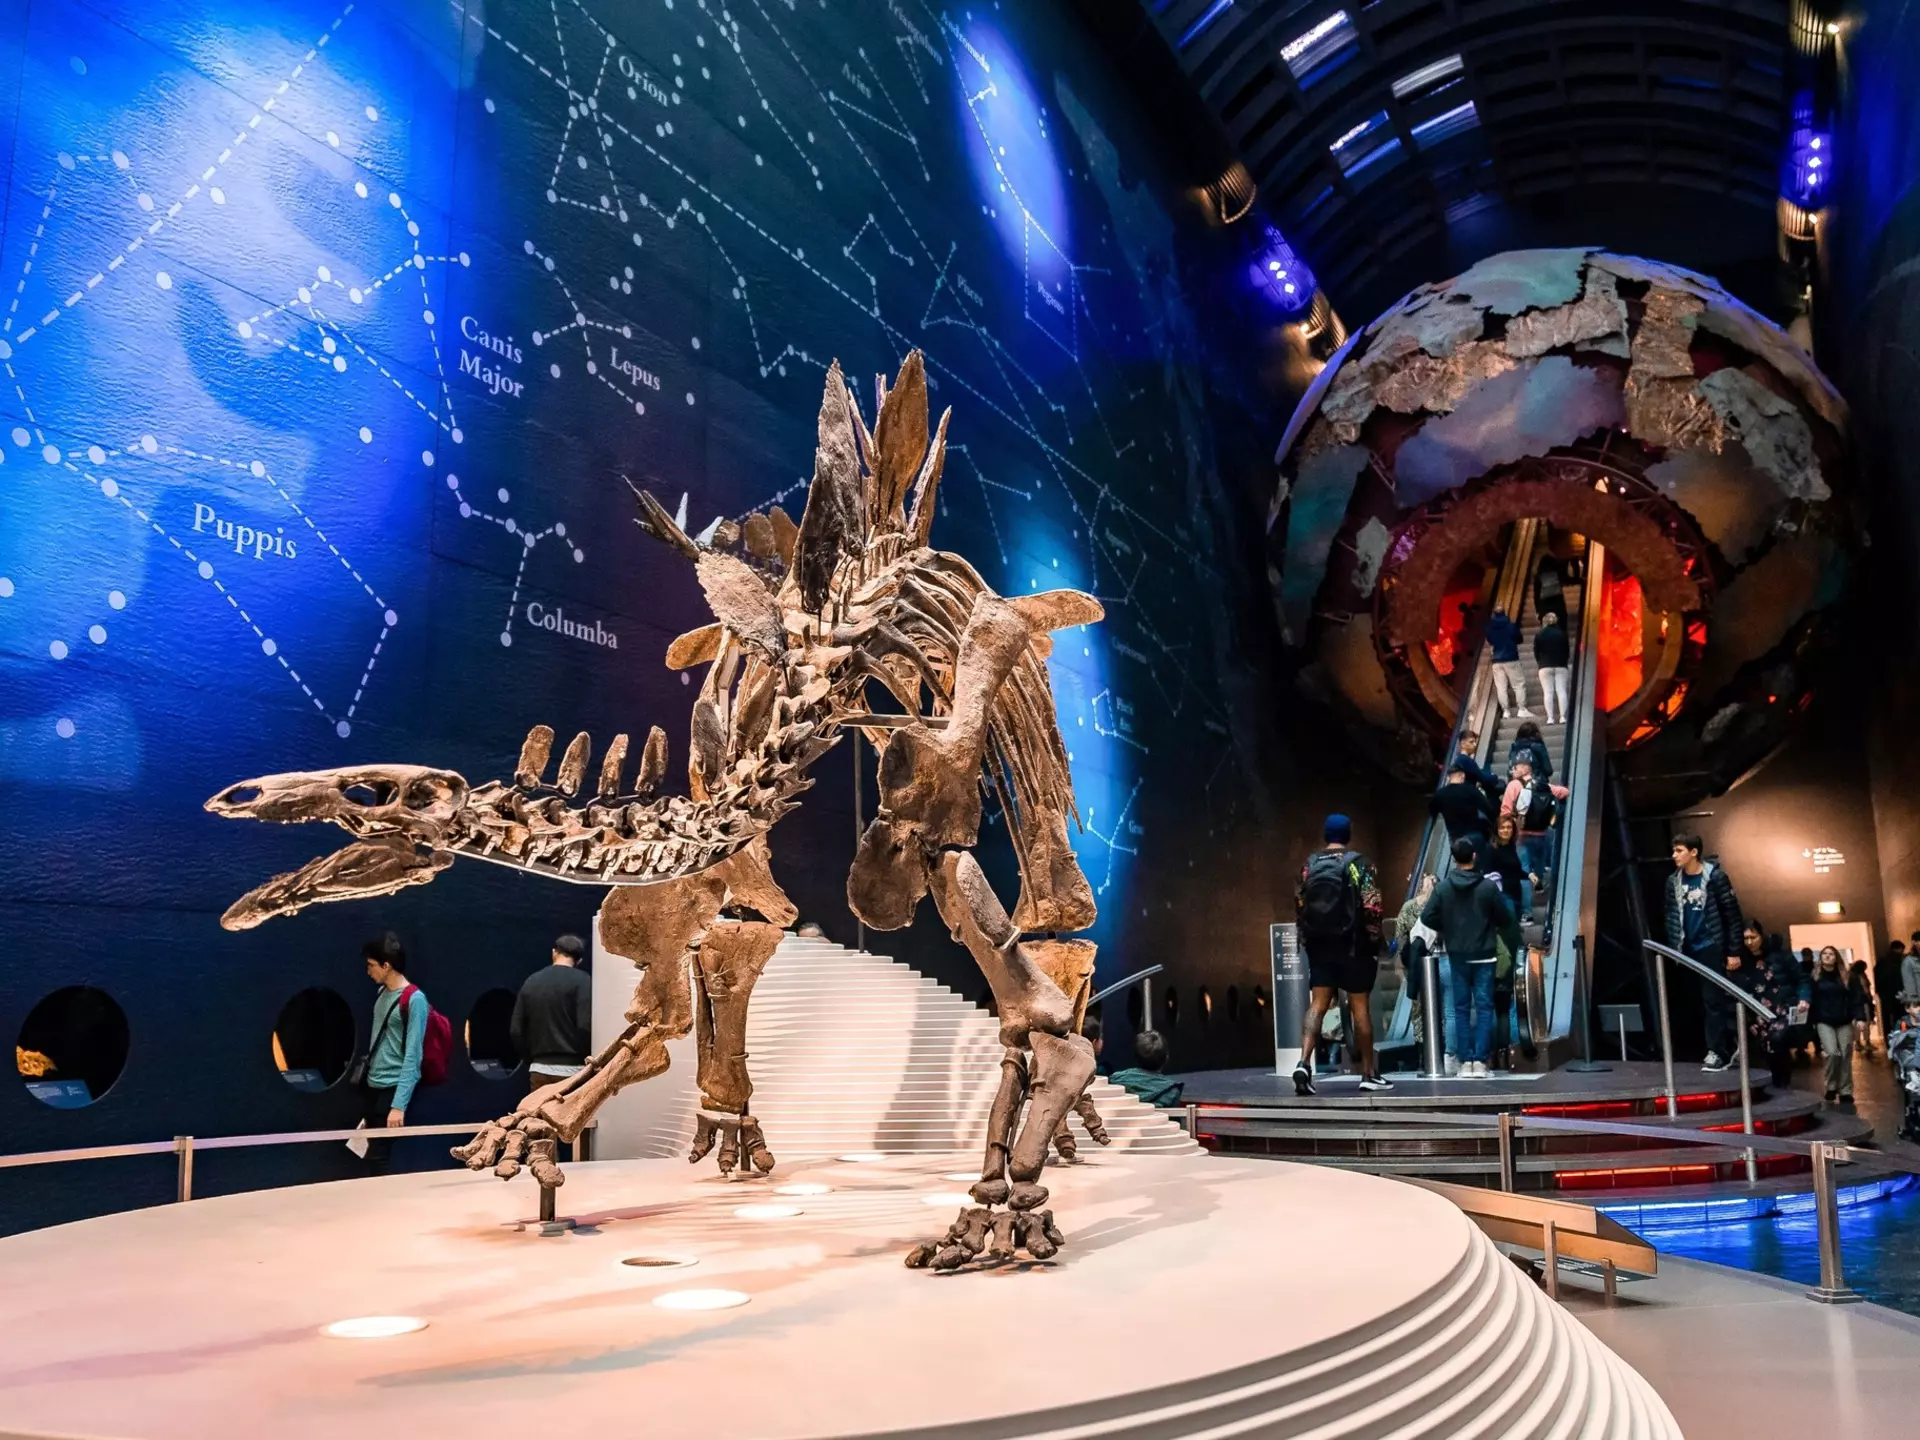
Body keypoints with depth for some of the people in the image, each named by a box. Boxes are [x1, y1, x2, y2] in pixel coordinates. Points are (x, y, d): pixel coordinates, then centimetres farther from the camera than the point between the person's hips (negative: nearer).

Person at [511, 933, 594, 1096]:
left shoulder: (531, 981, 9)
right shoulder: (581, 981, -6)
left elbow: (516, 1030, 8)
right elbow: (585, 1027, -15)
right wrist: (587, 1058, 0)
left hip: (539, 1070, 5)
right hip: (571, 1070, -5)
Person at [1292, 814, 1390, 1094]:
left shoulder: (1309, 864, 6)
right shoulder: (1358, 863, -5)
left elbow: (1299, 905, 8)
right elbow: (1371, 906, -12)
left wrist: (1306, 939, 16)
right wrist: (1374, 939, -1)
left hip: (1319, 945, 3)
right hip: (1352, 945, -3)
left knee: (1318, 1004, 1)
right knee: (1360, 1007, 6)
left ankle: (1304, 1062, -17)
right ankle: (1369, 1073, 13)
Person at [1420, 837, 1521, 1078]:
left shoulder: (1443, 887, -5)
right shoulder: (1488, 886, -9)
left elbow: (1427, 917, -7)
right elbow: (1505, 919, -3)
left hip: (1457, 956, 2)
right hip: (1483, 955, -2)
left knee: (1461, 1008, 8)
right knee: (1484, 1007, 3)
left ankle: (1466, 1062, 6)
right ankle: (1480, 1062, -2)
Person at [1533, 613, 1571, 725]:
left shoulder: (1539, 636, 1)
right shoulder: (1562, 634, 6)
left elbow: (1536, 653, 4)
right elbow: (1568, 651, 10)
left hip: (1545, 667, -2)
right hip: (1561, 666, 2)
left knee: (1548, 692, -4)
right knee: (1561, 691, -2)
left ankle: (1550, 718, -12)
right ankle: (1562, 717, -10)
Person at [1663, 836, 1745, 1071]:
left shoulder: (1715, 876, -9)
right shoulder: (1673, 881, 6)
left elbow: (1732, 915, -7)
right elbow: (1671, 916, 12)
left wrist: (1734, 951, -8)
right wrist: (1674, 948, 8)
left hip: (1712, 947, -5)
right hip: (1688, 950, 5)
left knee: (1713, 999, -5)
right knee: (1704, 1000, 9)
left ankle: (1717, 1051, 0)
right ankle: (1727, 1048, 19)